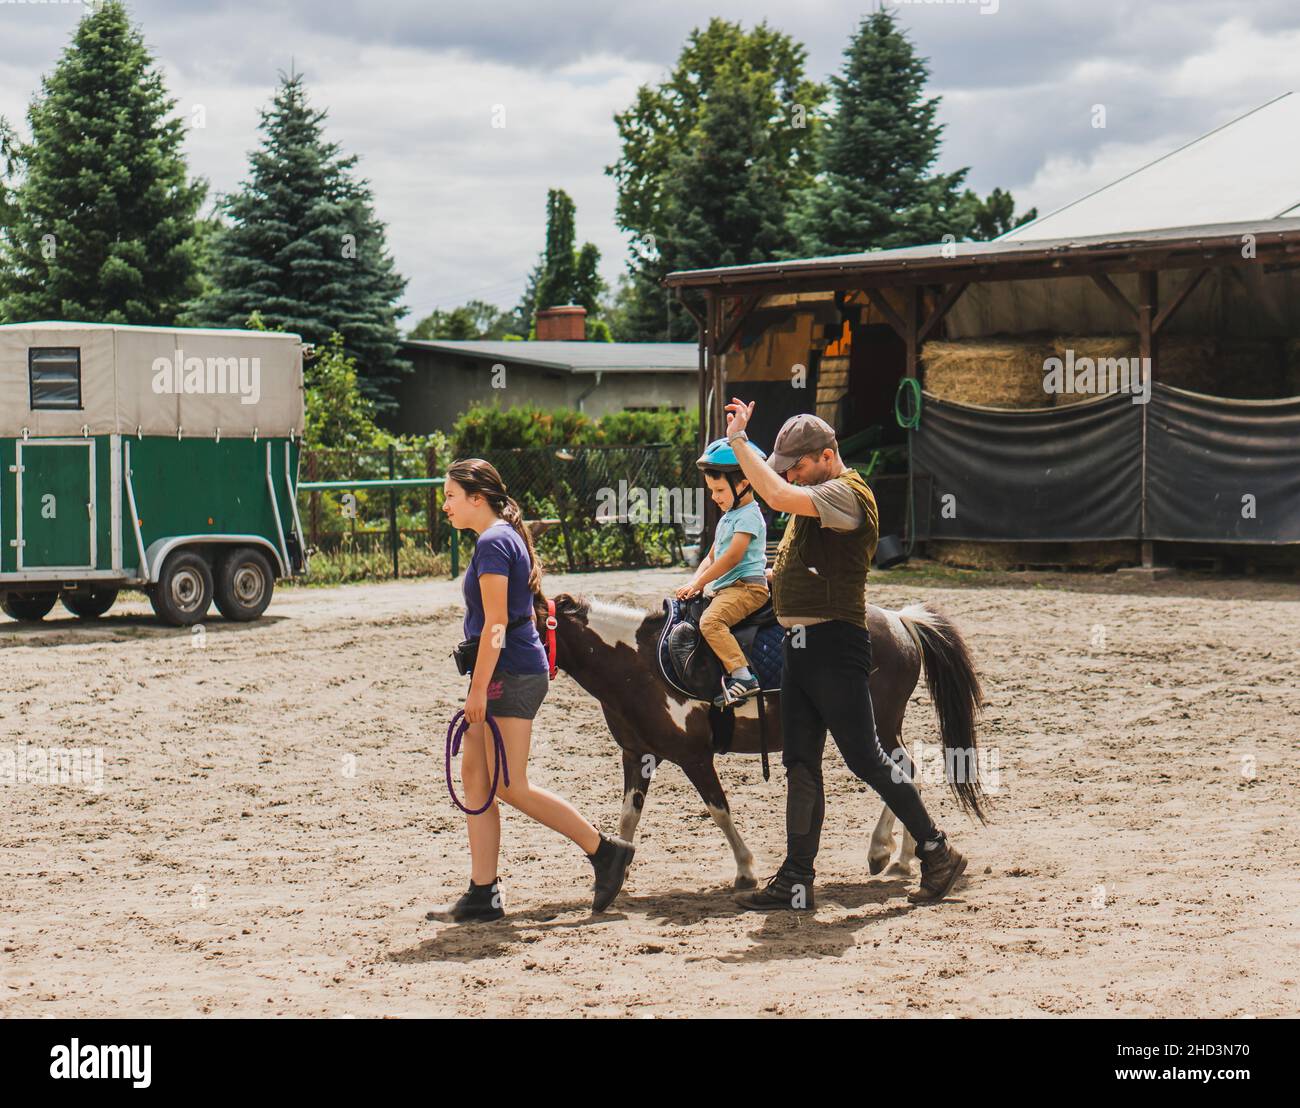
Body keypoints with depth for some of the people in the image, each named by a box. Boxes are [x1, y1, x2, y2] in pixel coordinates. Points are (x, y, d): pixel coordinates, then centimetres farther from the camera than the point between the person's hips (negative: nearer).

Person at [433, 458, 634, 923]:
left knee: (510, 786, -7)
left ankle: (605, 850, 1)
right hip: (509, 673, 10)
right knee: (474, 776, 7)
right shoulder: (508, 537, 16)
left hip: (510, 674, -10)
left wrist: (479, 689, -19)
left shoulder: (492, 543, -14)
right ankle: (482, 894, 7)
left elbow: (495, 624, -19)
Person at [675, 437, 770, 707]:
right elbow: (711, 557, 23)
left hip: (747, 586, -11)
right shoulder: (727, 518, 21)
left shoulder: (749, 516, -11)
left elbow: (732, 557, -19)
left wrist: (697, 583, -15)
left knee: (710, 621, -32)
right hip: (724, 588, 11)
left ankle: (742, 676, -38)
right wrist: (695, 581, 4)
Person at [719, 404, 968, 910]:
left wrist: (739, 439, -20)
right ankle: (795, 881, 11)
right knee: (800, 766, 8)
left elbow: (778, 496, -27)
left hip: (835, 645, -10)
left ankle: (938, 854, 6)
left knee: (865, 759, -5)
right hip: (797, 644, 10)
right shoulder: (818, 499, 18)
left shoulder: (846, 493, -13)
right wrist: (772, 576, 12)